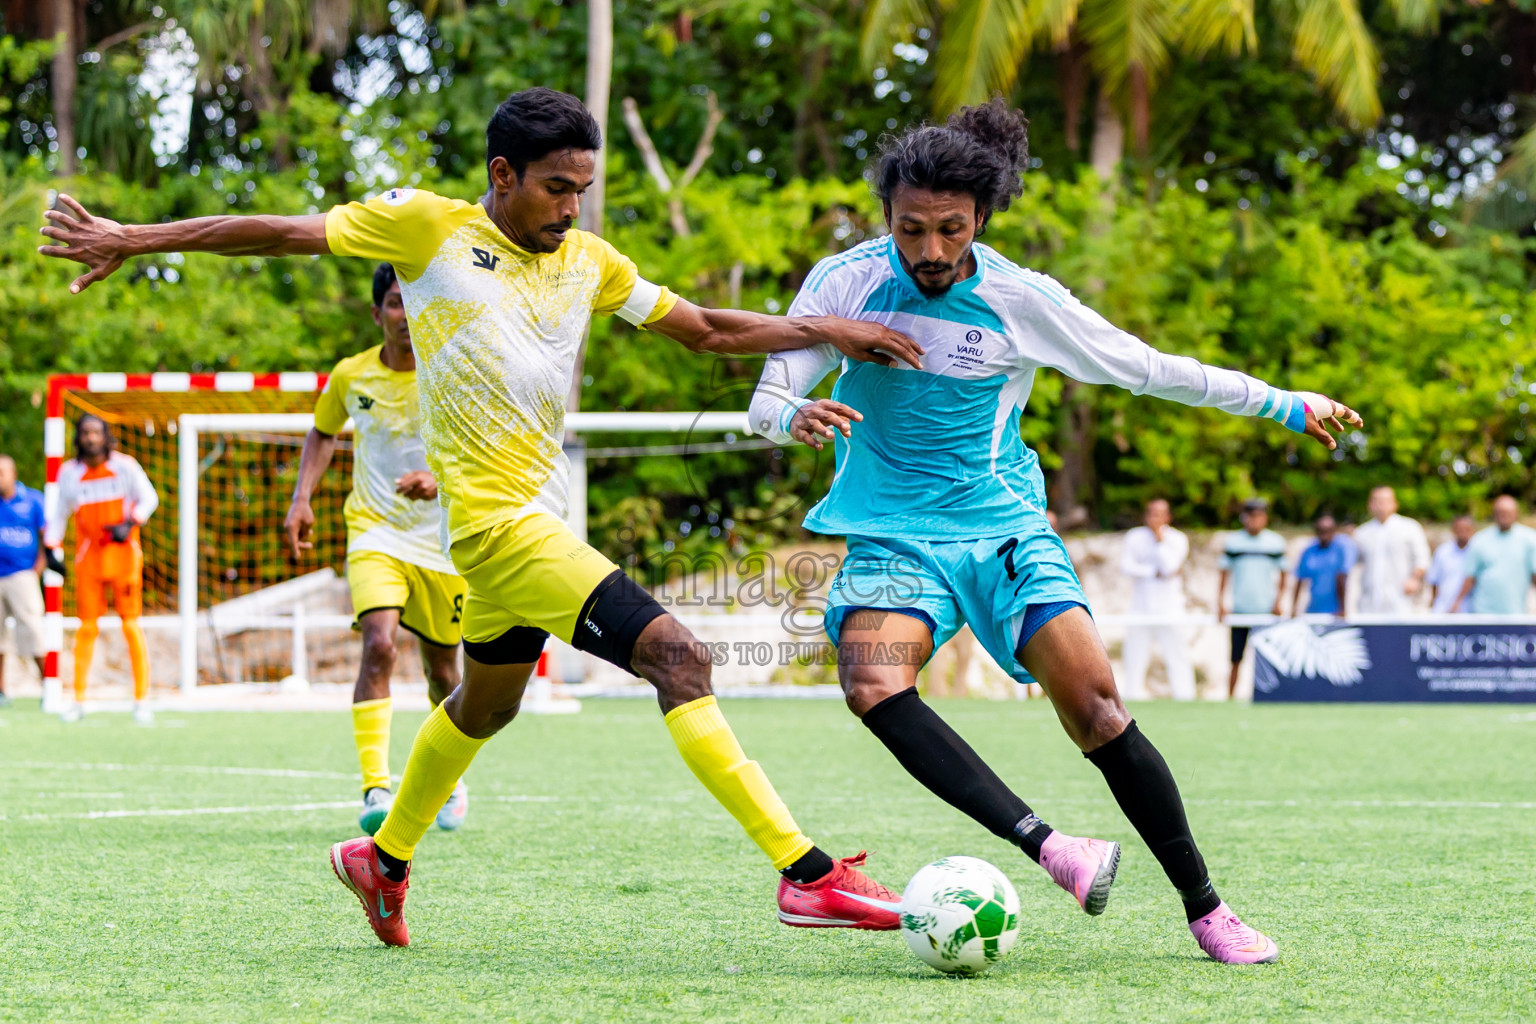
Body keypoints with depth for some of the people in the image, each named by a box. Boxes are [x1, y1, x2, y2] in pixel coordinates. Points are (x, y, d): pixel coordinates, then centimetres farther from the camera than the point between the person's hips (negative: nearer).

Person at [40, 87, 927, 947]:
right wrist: (131, 240, 6)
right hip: (496, 515, -8)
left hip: (541, 515, 8)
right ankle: (805, 872, -23)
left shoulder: (589, 261, 12)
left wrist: (827, 330, 7)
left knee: (486, 704, 26)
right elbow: (283, 233, 2)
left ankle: (385, 858, 48)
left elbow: (708, 330, 18)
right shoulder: (429, 225, -4)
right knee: (677, 655, -19)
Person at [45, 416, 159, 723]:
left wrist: (129, 524, -14)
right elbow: (59, 513, 13)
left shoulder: (125, 466, -3)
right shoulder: (69, 472, 3)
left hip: (124, 555, -2)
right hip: (88, 558, 2)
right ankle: (78, 700, 8)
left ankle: (141, 700, 1)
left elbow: (149, 498, 2)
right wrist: (53, 548, 3)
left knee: (131, 624, -4)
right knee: (86, 627, 0)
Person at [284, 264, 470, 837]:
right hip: (374, 532, 0)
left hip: (445, 539, 0)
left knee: (441, 667, 11)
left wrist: (440, 479, -34)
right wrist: (301, 499, 7)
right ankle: (376, 791, -30)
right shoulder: (351, 376, 0)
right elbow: (323, 433, 19)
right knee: (378, 644, -24)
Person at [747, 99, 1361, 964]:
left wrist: (1284, 404, 9)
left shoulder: (1021, 301, -6)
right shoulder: (847, 282, -6)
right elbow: (766, 402, -5)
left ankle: (1205, 907, -3)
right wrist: (797, 418, -30)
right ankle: (1045, 845, -39)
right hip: (893, 534, 0)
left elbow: (1150, 369, 5)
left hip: (1004, 526, 0)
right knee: (873, 681, -31)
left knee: (1095, 703, -17)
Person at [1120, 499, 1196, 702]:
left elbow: (1170, 566, -12)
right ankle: (1133, 695, 5)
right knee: (1135, 654, 0)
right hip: (1141, 607, 2)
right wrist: (1154, 573, -10)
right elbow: (1126, 565, -4)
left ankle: (1184, 696, -7)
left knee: (1177, 653, -7)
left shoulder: (1178, 539, 3)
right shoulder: (1135, 537, 9)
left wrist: (1160, 540, -10)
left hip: (1169, 606, -2)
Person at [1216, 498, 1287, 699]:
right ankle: (1230, 700, 5)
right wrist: (1220, 603, -2)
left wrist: (1278, 601, -2)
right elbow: (1224, 575, 8)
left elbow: (1282, 577, 10)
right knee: (1236, 661, -1)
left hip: (1267, 611, 0)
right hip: (1240, 610, 0)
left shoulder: (1276, 542, 5)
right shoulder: (1231, 541, 4)